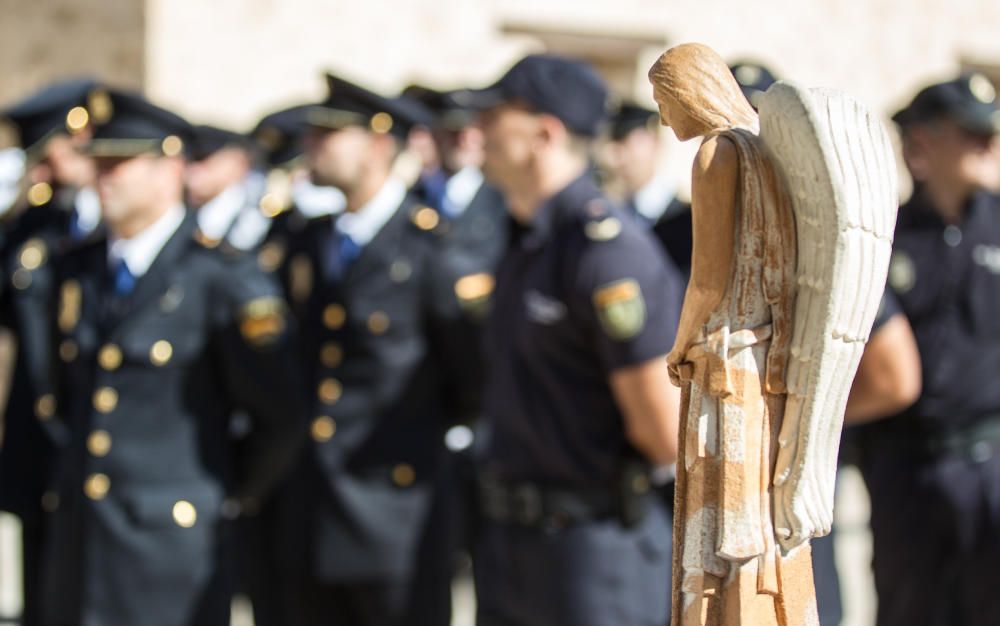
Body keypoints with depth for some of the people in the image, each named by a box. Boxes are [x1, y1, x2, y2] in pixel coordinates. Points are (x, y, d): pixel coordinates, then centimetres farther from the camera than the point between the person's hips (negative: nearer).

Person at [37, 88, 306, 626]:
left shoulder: (225, 283, -9)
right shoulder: (77, 271, 9)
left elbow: (279, 421, -5)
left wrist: (230, 497, 3)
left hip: (172, 544, -6)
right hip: (75, 539, 6)